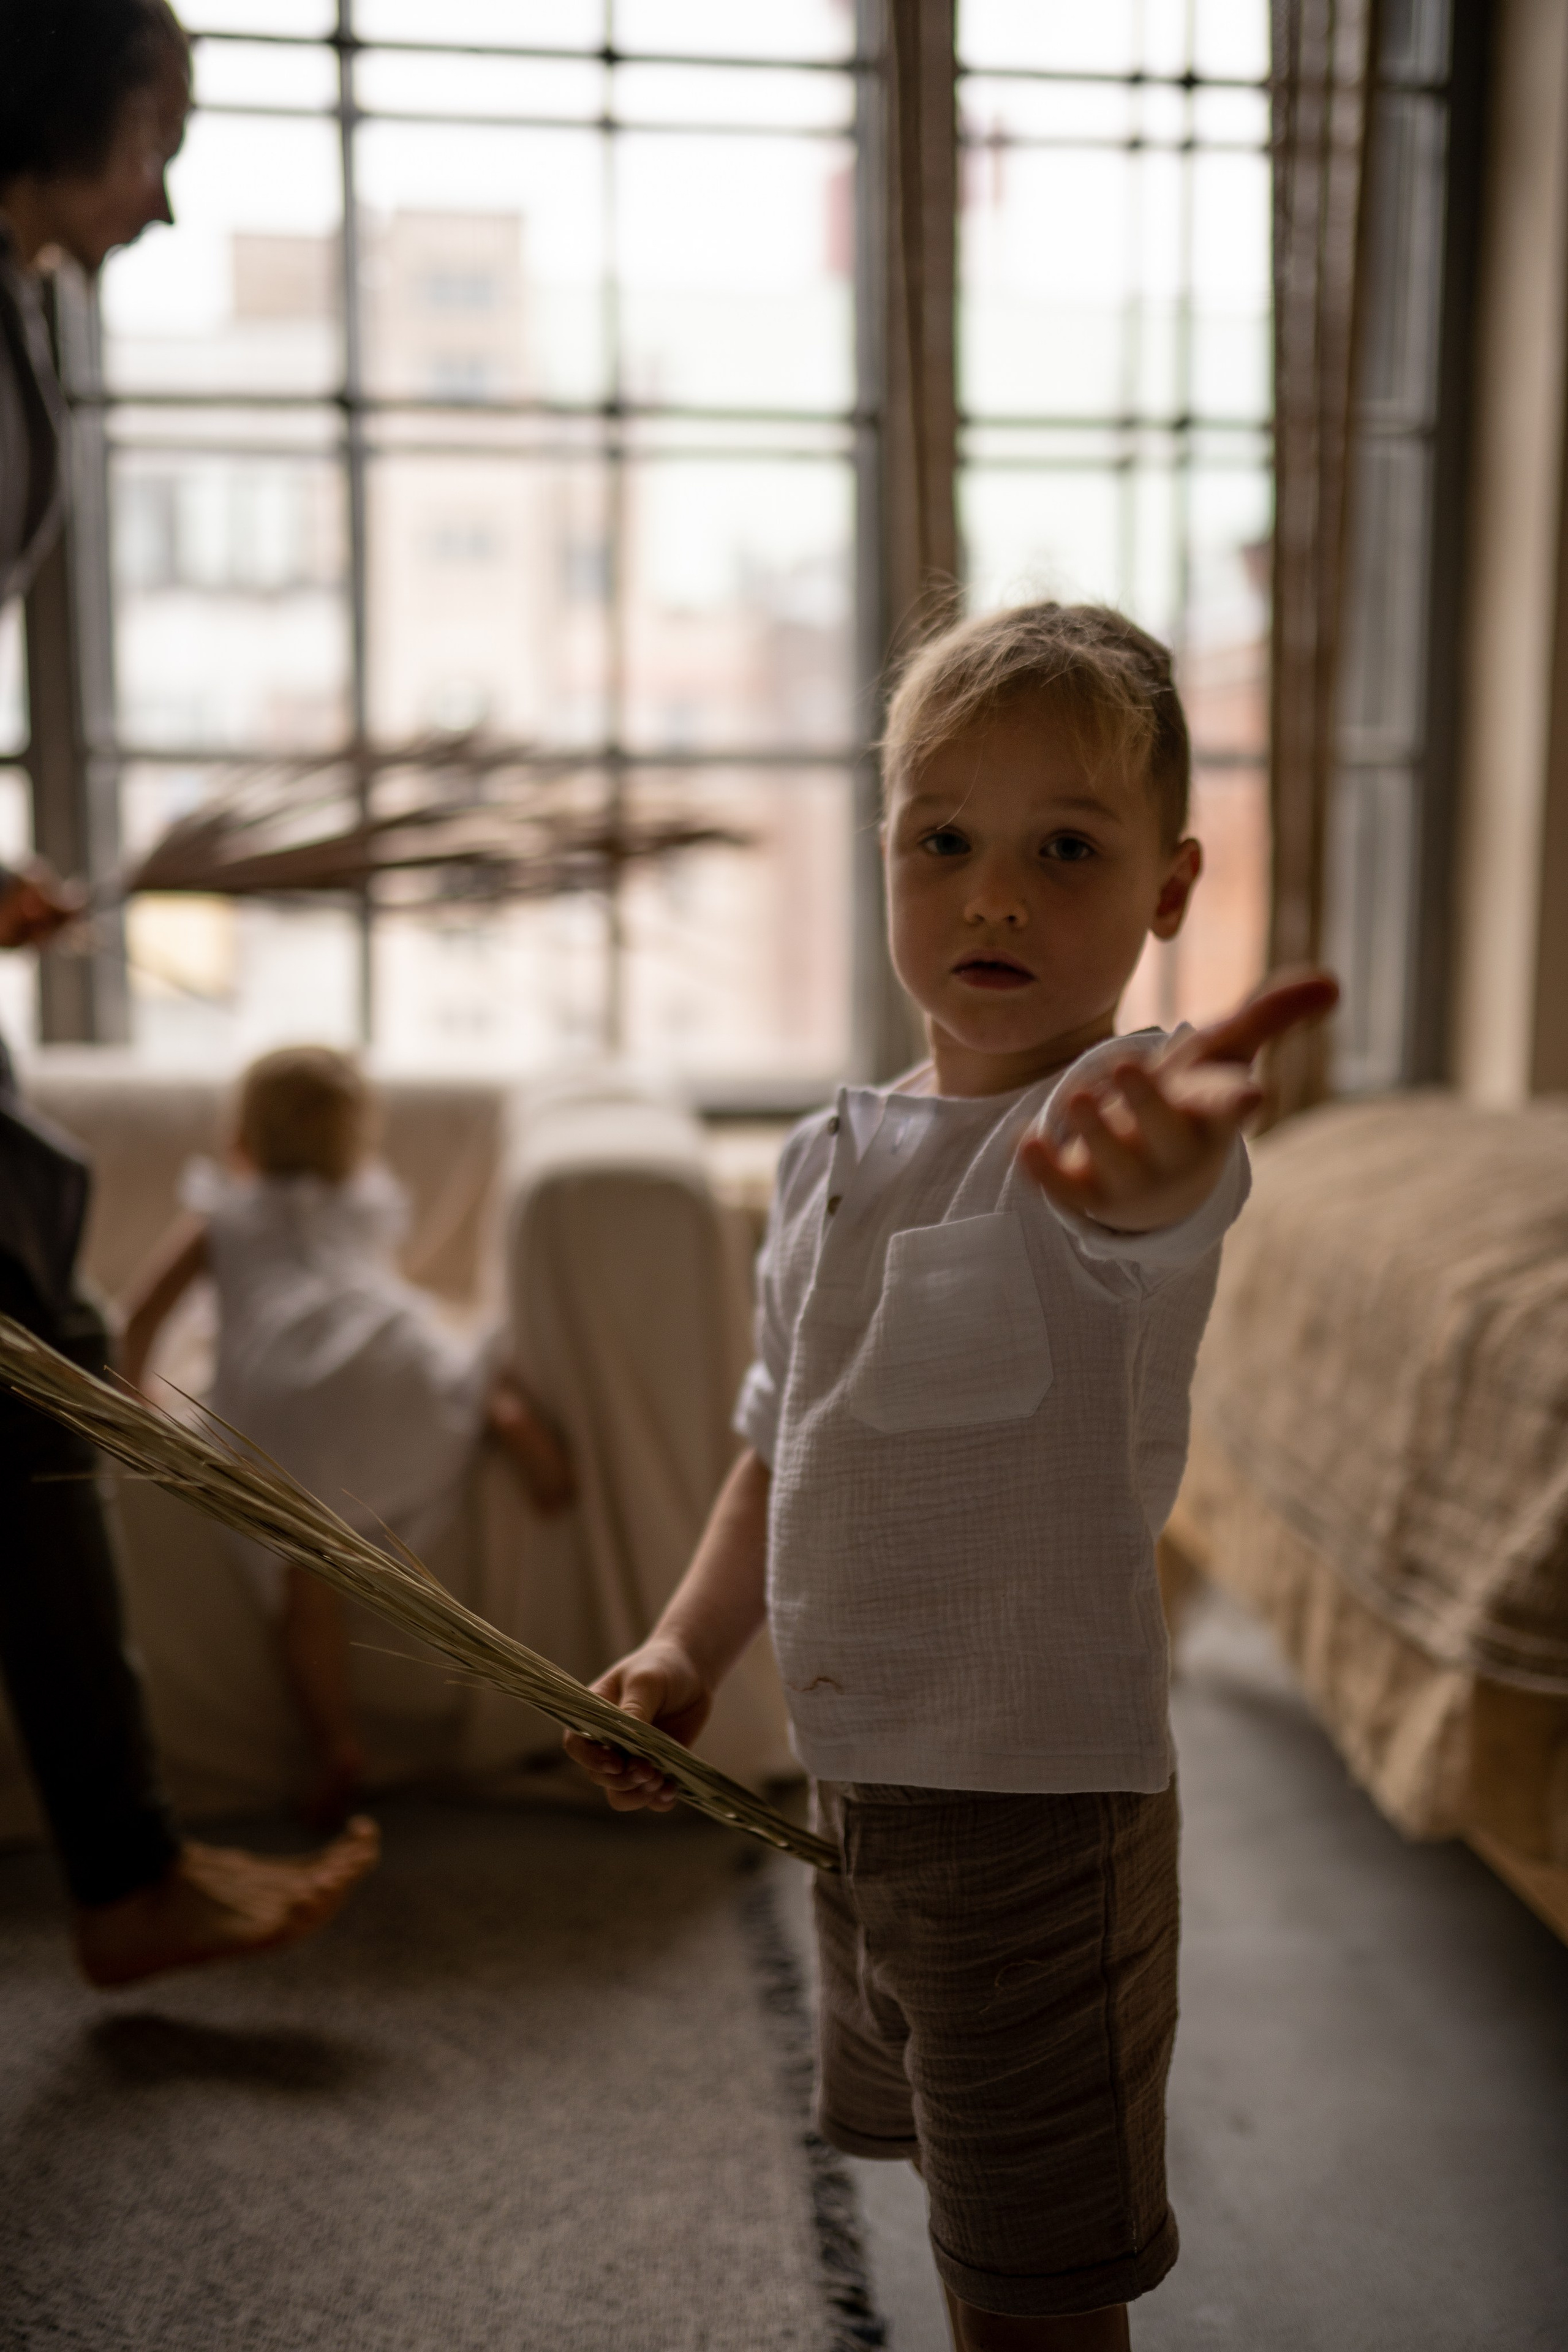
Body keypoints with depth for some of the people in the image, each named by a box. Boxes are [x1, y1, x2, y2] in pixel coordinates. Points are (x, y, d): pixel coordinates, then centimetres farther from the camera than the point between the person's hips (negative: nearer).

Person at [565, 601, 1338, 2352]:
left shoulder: (1102, 1130, -21)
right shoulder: (829, 1161, 2)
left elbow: (1135, 1190, -48)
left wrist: (1146, 1157, -70)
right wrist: (686, 1648, 1)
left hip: (1042, 1800, -7)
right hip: (856, 1782, 7)